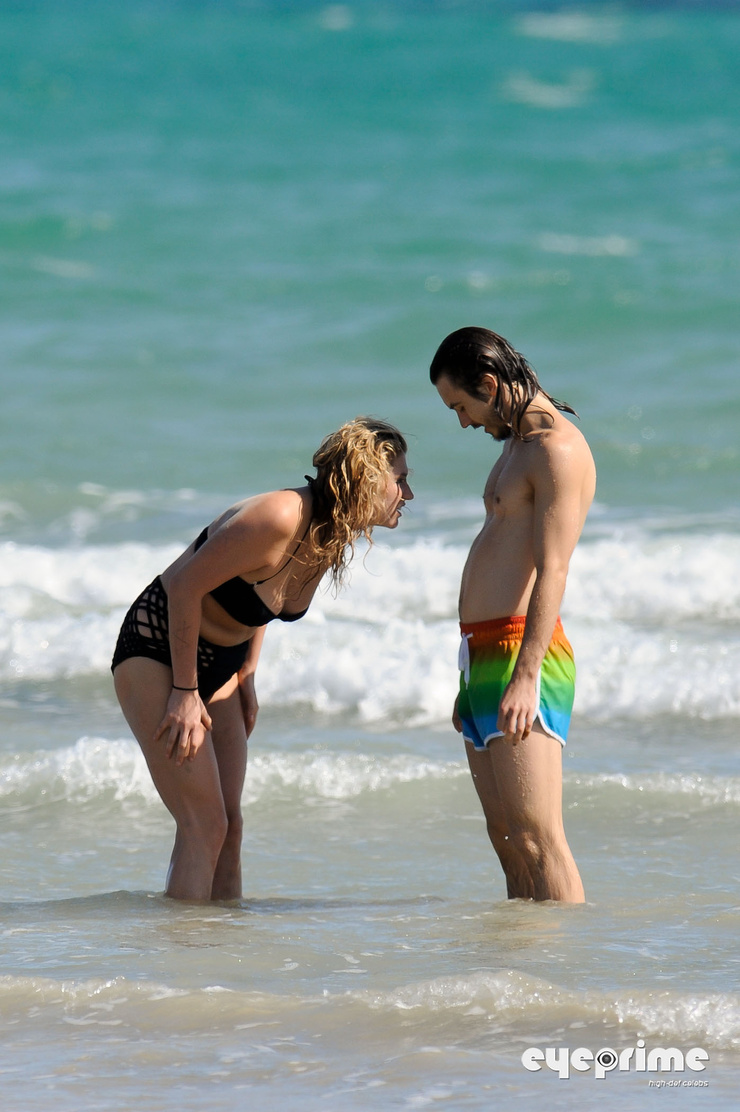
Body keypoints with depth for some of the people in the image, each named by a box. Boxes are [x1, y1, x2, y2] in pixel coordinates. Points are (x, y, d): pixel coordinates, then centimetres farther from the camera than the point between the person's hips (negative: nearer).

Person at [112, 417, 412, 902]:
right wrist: (185, 693, -18)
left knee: (228, 827, 3)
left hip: (220, 662, 8)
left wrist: (246, 676, 11)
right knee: (204, 825, -14)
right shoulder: (280, 518, -29)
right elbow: (185, 587, -24)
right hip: (156, 650, -8)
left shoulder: (332, 535, -4)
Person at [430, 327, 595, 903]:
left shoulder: (558, 449, -12)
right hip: (483, 654, 10)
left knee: (536, 835, -14)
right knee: (505, 835, 9)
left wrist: (524, 678, -27)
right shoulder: (519, 443, 20)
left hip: (522, 651, -10)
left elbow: (551, 571, -20)